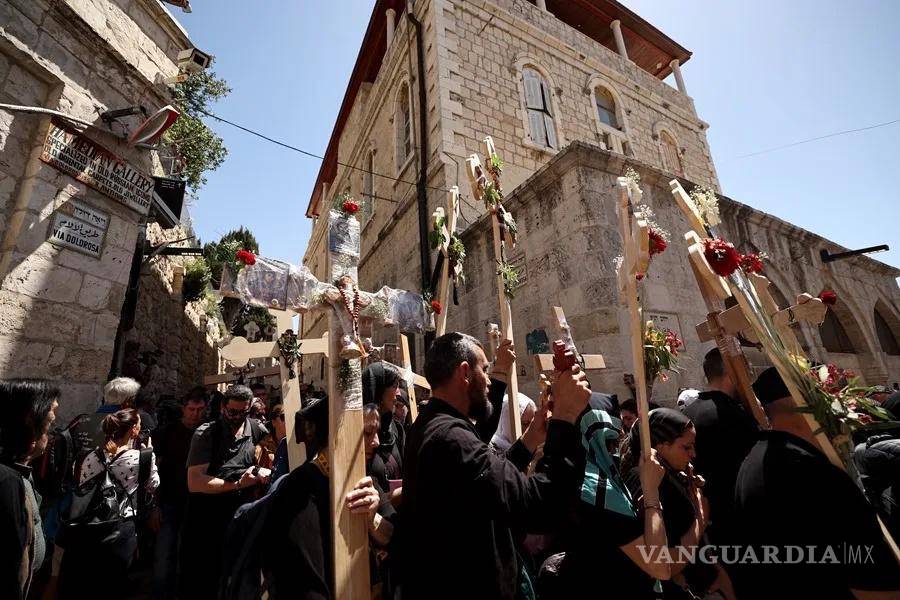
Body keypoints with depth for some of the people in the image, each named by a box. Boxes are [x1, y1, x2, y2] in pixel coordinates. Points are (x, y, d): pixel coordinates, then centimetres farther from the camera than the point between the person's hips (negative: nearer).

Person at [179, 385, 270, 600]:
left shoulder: (257, 429, -4)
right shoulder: (206, 433, -12)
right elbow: (194, 483, -17)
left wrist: (267, 470, -16)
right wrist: (237, 484, -21)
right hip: (205, 519, -3)